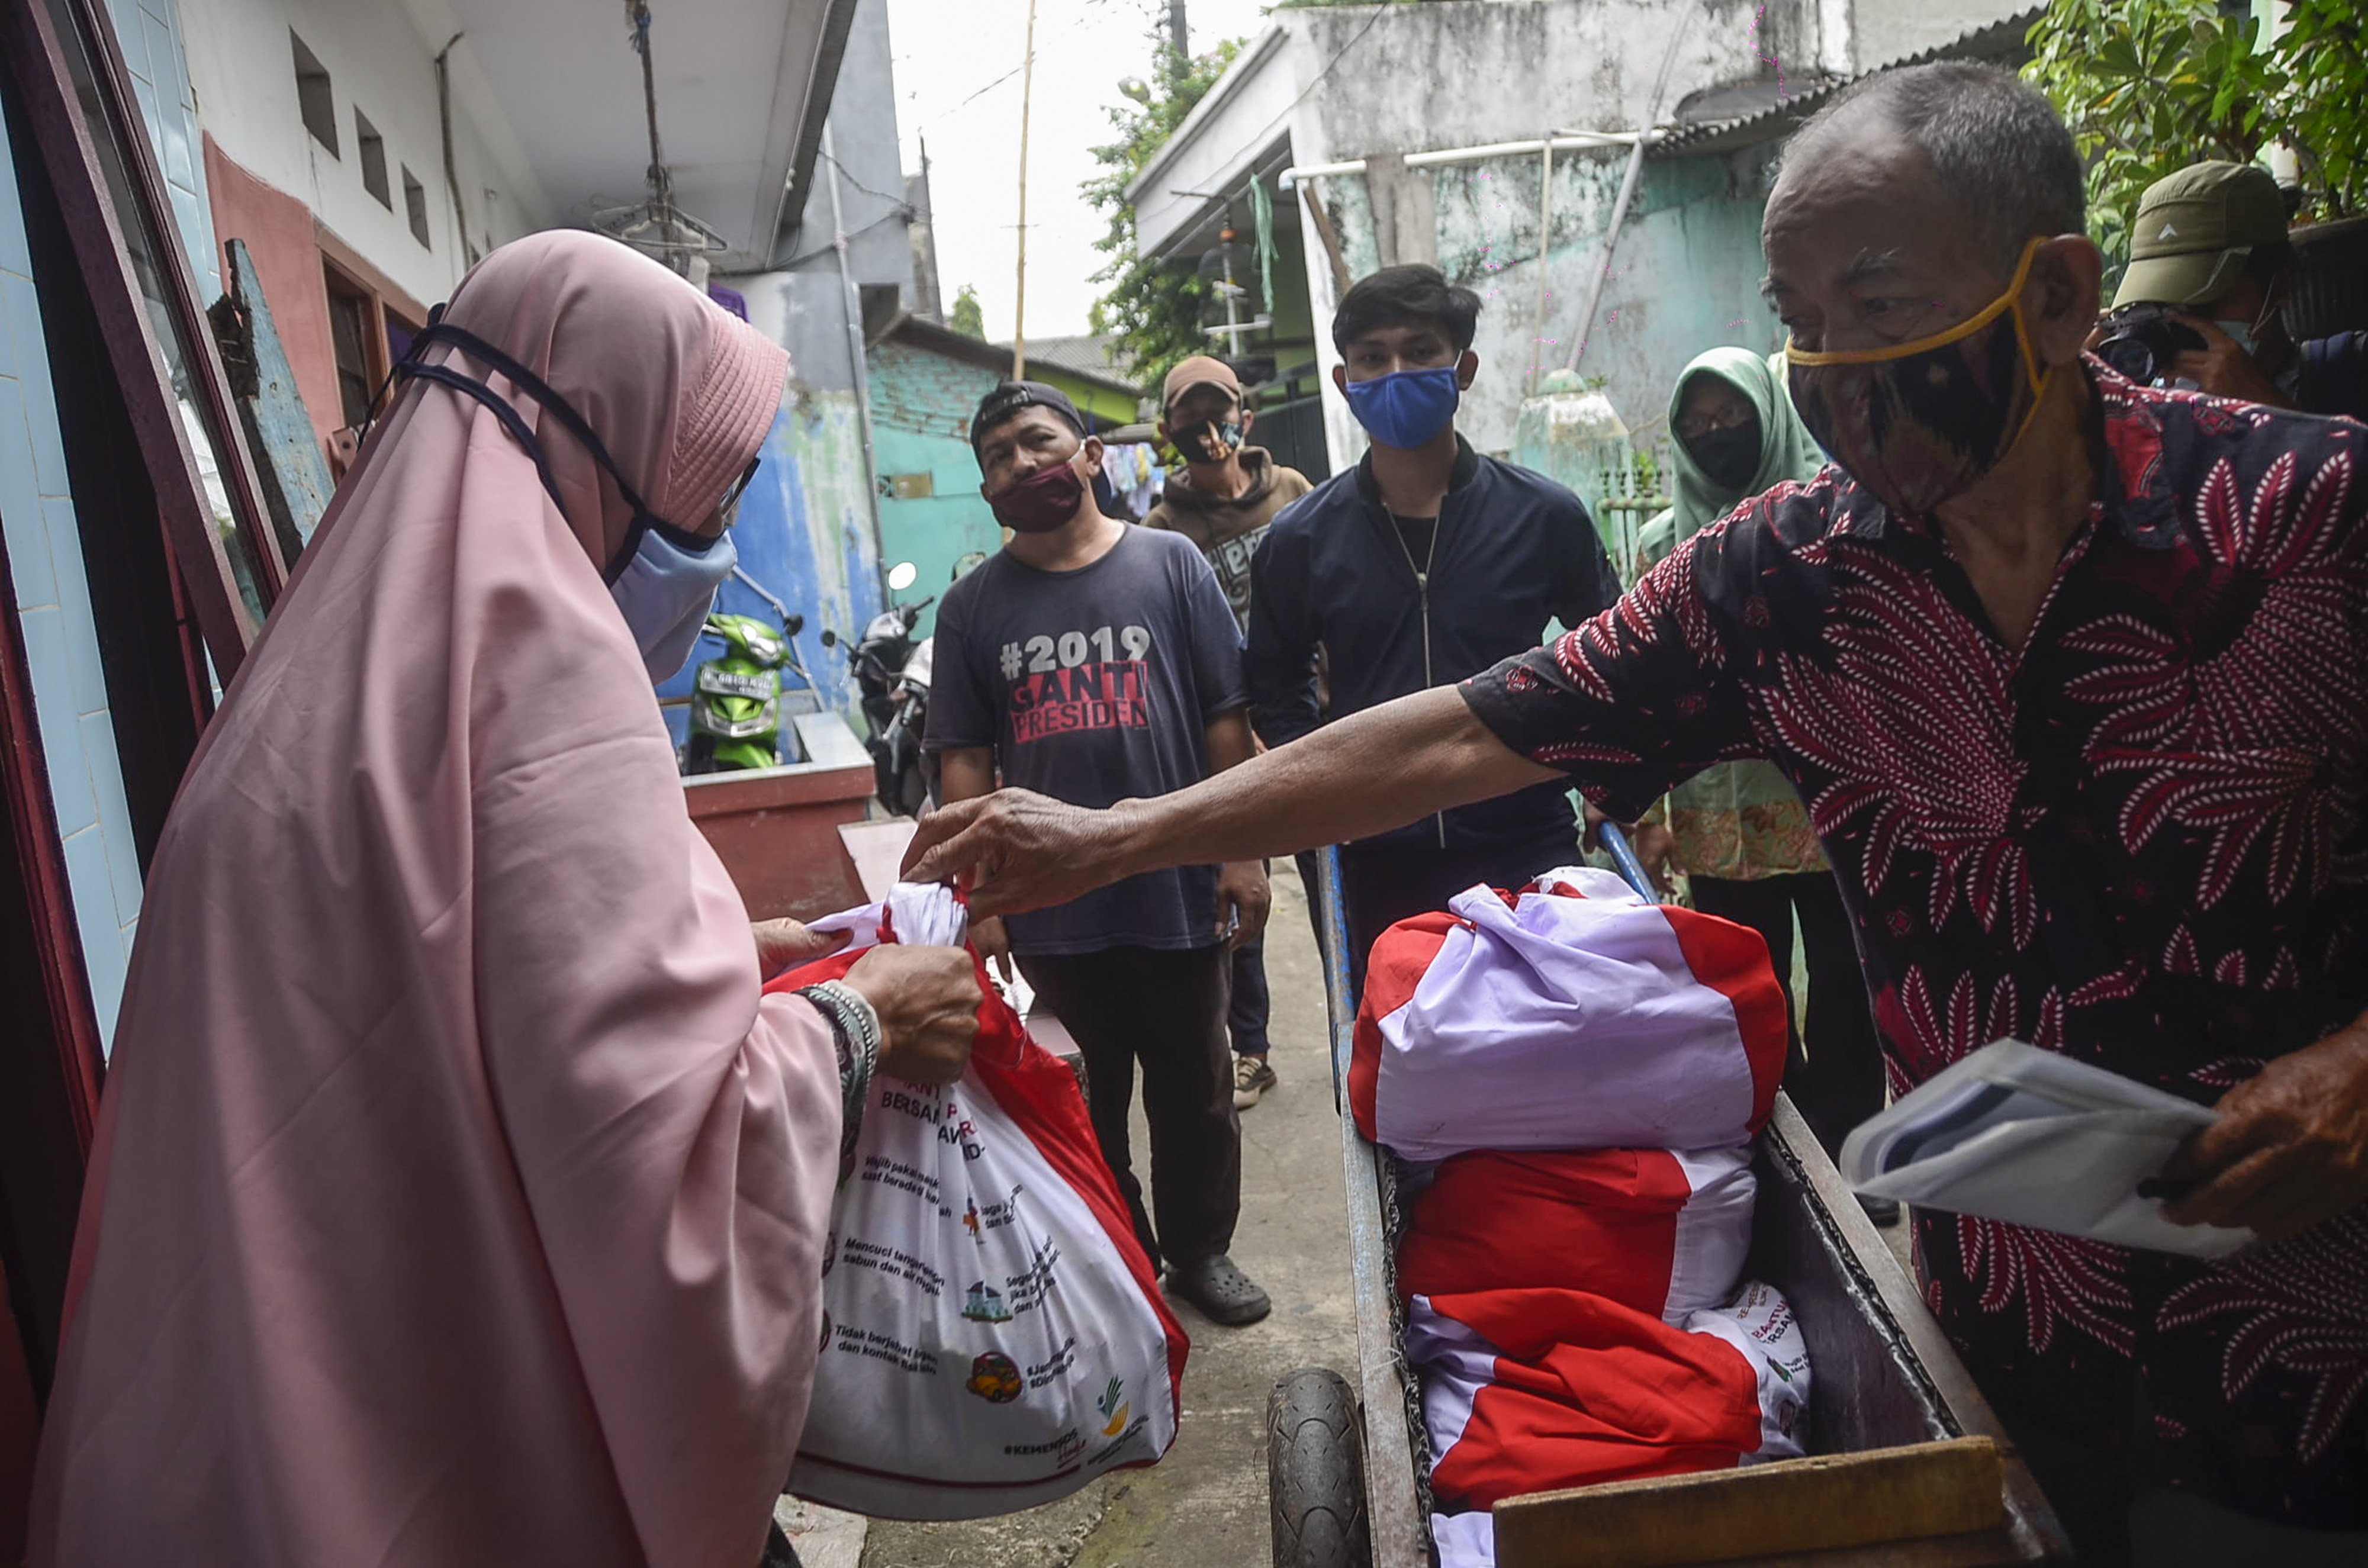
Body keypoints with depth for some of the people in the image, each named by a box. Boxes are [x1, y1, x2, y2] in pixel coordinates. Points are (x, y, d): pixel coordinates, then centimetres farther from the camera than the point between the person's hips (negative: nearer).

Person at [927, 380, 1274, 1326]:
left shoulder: (1169, 565, 1)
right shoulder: (972, 607, 4)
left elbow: (1226, 719, -1)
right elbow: (965, 761, 3)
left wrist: (1243, 853, -5)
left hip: (1177, 891, -1)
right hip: (1051, 907, 1)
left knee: (1195, 1094, 13)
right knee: (1084, 1105, 13)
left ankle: (1201, 1250, 33)